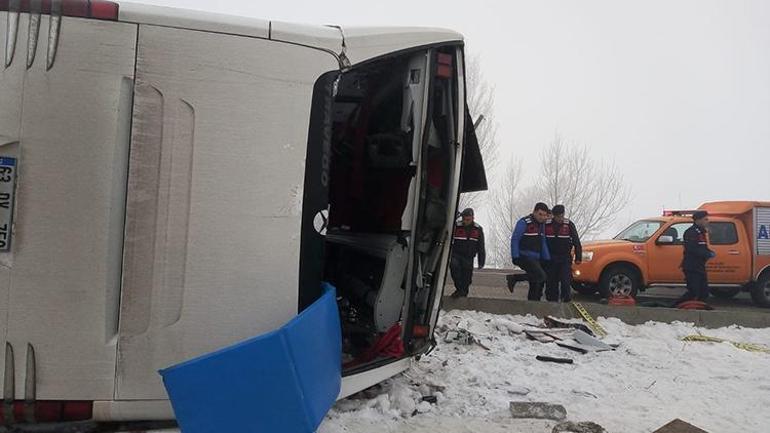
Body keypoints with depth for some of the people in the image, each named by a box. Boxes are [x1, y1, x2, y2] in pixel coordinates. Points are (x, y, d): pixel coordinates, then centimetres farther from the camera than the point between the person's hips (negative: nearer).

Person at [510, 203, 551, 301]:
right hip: (524, 257, -8)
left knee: (535, 285, 5)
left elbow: (543, 243, 20)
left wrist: (547, 258, 13)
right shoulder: (524, 222, -10)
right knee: (541, 276, -23)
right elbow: (514, 239, -13)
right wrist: (515, 257, -19)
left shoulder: (542, 224, 15)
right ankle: (514, 278, -13)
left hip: (536, 259, 8)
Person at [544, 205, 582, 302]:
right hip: (550, 259, 1)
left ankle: (566, 301, -1)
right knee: (551, 282, 3)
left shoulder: (569, 225, -2)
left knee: (566, 281, -11)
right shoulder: (546, 225, 0)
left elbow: (576, 242, 3)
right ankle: (552, 301, 13)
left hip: (565, 259, -1)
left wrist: (578, 257, 0)